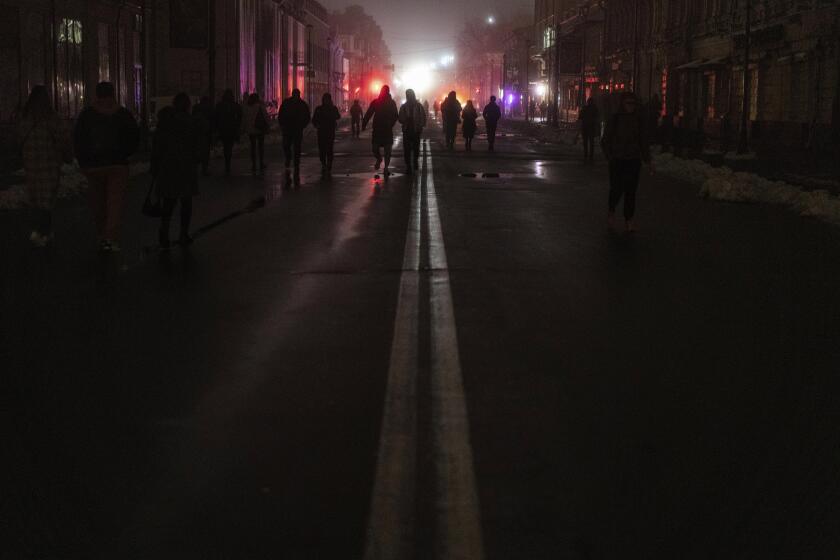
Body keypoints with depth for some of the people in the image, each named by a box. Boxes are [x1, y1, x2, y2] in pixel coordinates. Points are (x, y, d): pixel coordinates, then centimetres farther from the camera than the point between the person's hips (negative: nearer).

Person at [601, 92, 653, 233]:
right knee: (617, 189, -7)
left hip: (634, 161, 2)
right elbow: (605, 141, 4)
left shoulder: (639, 121, 7)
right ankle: (612, 212, 21)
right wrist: (610, 157, -4)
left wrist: (648, 160, 3)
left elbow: (644, 142, 11)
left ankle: (629, 219, 7)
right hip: (617, 161, -2)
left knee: (631, 191, 0)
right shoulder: (615, 119, -1)